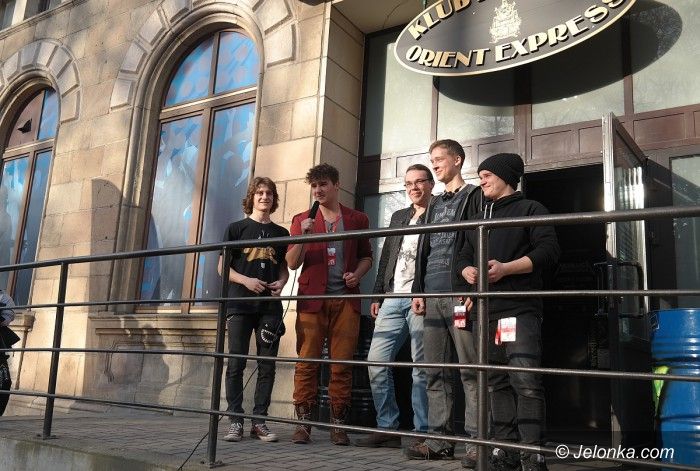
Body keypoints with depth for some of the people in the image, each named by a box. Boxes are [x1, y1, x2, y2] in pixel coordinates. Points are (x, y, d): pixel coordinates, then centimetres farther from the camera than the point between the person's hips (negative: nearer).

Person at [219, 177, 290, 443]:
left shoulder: (281, 233, 15)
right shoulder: (236, 228, 7)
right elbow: (223, 266, 3)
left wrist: (281, 283, -5)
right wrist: (245, 280, -13)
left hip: (270, 306, 2)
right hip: (240, 304, -2)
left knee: (267, 365, 1)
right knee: (236, 364, -4)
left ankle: (259, 421, 9)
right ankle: (235, 421, 3)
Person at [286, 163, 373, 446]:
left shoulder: (357, 219, 12)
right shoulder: (301, 219, 11)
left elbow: (366, 256, 19)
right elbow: (292, 263, 3)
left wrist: (357, 274, -1)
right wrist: (302, 235, -12)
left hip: (346, 299, 0)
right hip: (311, 298, 0)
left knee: (342, 364, 0)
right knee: (307, 362, -2)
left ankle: (338, 424, 8)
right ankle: (303, 423, 5)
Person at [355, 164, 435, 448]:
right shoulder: (398, 217, 23)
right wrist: (377, 295, 15)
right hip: (393, 299, 6)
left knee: (422, 368, -3)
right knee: (376, 362, 1)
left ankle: (422, 433, 5)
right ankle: (387, 428, 10)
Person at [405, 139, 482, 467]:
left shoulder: (473, 196, 5)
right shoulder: (434, 204, 25)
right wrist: (419, 290, 14)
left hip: (460, 293, -7)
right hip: (433, 295, 7)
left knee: (470, 370, -5)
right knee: (436, 372, 6)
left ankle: (476, 442, -1)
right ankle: (439, 440, 11)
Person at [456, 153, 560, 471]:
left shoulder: (530, 209, 7)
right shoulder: (479, 218, 26)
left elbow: (548, 251, -6)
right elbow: (464, 256, 26)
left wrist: (505, 268, -16)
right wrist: (467, 271, 1)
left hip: (521, 309, -6)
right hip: (487, 312, 7)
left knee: (525, 381, -14)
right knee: (497, 382, 7)